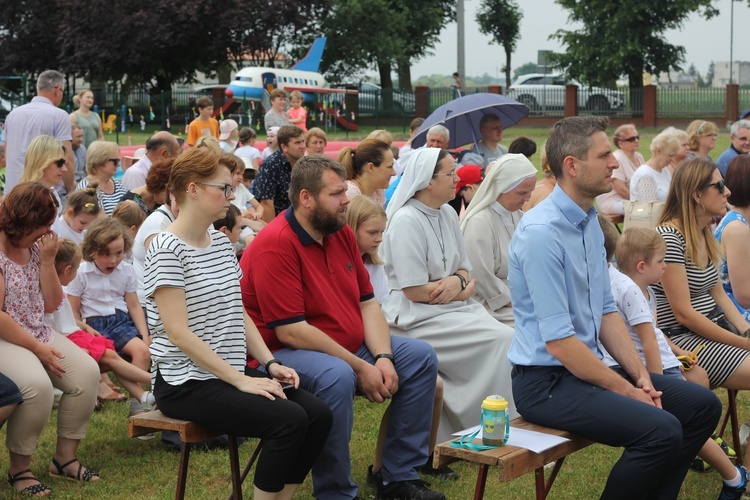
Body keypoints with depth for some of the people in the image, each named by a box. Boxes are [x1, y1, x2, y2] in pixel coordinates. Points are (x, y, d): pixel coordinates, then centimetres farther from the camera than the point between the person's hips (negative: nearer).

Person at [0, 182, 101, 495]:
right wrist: (37, 348, -17)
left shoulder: (34, 248, 6)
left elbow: (51, 305, 6)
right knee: (37, 384, -33)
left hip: (40, 333, 8)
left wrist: (47, 261, -7)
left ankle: (65, 457, 2)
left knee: (87, 373, -12)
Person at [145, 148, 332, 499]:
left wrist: (270, 363, 1)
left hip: (231, 374, 8)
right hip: (186, 383, -8)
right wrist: (240, 380, -20)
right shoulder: (167, 249, -14)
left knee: (318, 415, -9)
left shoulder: (221, 241, 11)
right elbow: (179, 333, -19)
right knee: (289, 420, -23)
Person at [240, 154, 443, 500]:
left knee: (421, 358, 1)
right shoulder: (275, 244, -21)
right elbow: (291, 332, -24)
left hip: (349, 347, 9)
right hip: (284, 354, -9)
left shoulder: (341, 233, 6)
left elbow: (367, 303, 8)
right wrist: (360, 367, -21)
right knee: (337, 376, -37)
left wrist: (382, 357, -10)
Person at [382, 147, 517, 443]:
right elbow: (415, 290, -17)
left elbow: (464, 268, 16)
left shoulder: (448, 215, 12)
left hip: (454, 306, 8)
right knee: (503, 340, -19)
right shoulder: (406, 221, -14)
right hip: (419, 316, -8)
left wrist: (458, 281, -9)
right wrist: (465, 290, -6)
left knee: (506, 338, -14)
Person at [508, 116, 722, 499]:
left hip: (588, 366, 10)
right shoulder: (541, 233, -21)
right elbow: (558, 342, -22)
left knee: (703, 406, 6)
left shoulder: (590, 222, 10)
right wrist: (626, 391, -15)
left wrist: (640, 375, 1)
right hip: (546, 383, -9)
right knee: (662, 429, -27)